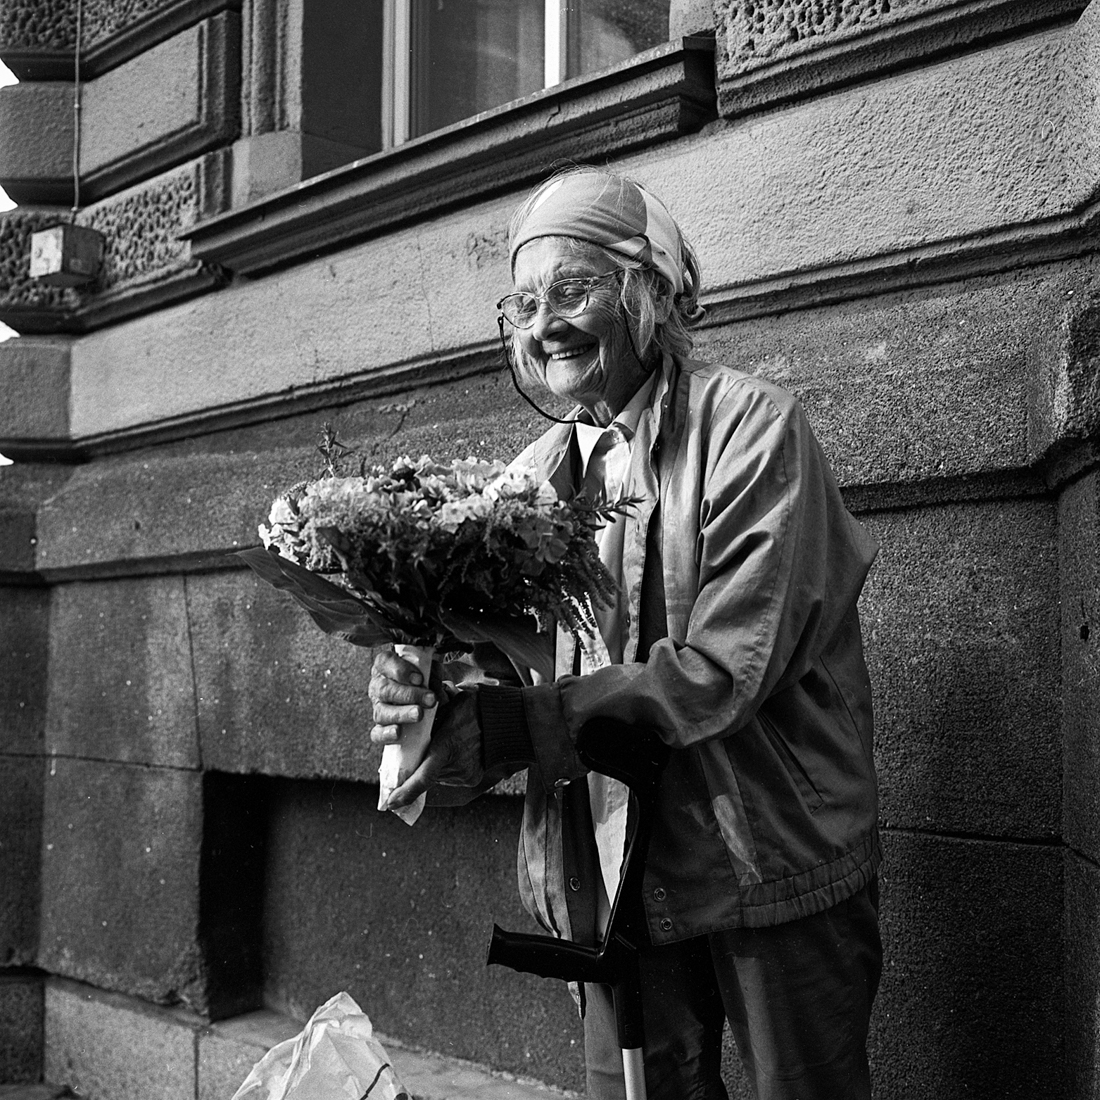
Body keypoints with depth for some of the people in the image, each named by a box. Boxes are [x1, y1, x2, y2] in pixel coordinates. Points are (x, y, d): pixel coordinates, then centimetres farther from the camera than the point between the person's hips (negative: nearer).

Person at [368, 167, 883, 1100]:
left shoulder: (750, 426, -11)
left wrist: (506, 727, -26)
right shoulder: (533, 476, 5)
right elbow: (511, 683, 2)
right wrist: (429, 698, -21)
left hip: (768, 865, -4)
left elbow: (725, 668, -20)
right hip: (611, 875, 5)